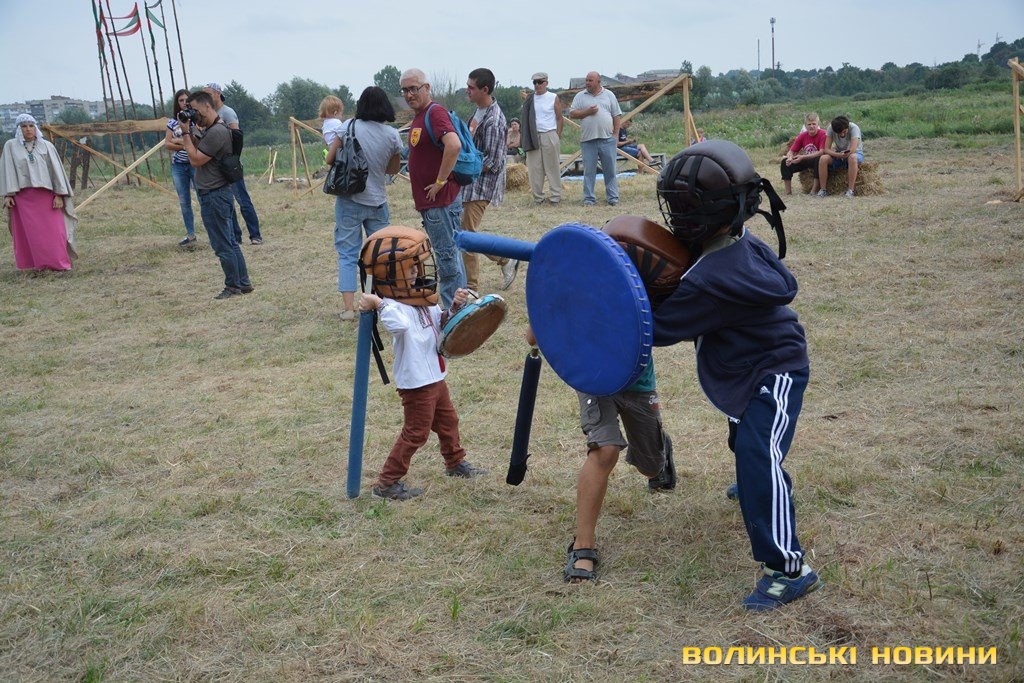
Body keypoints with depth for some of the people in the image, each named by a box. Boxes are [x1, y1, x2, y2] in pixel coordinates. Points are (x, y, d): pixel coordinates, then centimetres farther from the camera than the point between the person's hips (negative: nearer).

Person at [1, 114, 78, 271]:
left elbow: (56, 170, 3)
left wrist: (59, 194, -3)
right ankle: (36, 264, 11)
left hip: (46, 195, 0)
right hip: (22, 197, 0)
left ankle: (58, 263, 7)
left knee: (53, 230, -1)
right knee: (29, 232, 4)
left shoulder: (46, 146, 4)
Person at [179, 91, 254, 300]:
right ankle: (243, 283, 22)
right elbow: (198, 149, 16)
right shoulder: (210, 129, 14)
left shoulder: (216, 132, -19)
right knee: (230, 242, 15)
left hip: (214, 196, -11)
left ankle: (233, 287, 8)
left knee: (222, 246, -1)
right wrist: (190, 130, 4)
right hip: (218, 194, 11)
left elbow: (195, 159, -18)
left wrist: (186, 133, -11)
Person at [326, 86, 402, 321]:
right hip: (377, 202, 1)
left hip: (349, 200, -1)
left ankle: (349, 307, -1)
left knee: (347, 254, 4)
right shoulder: (392, 135, -3)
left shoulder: (348, 127, -8)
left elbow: (330, 159, -3)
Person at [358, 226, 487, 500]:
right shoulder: (393, 306, -25)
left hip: (434, 375, 9)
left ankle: (455, 463, 47)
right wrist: (378, 304, -44)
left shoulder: (422, 299, 4)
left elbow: (441, 324, 13)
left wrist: (454, 307, -3)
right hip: (416, 382, -9)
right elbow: (399, 324, -48)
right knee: (415, 432, 0)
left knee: (447, 420, 25)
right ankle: (387, 482, 11)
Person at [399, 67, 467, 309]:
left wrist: (440, 181, -25)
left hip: (441, 200, -11)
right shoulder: (418, 117, 16)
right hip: (428, 201, 11)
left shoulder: (435, 113, -15)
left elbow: (454, 145, -32)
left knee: (447, 255, -4)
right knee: (449, 253, 16)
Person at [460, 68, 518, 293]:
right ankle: (506, 260, 26)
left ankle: (471, 288, 8)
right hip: (470, 182, 10)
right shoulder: (480, 111, 9)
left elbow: (492, 163, -22)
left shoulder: (493, 121, -21)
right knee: (467, 234, 14)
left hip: (482, 185, -10)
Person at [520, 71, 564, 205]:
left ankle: (556, 195, 4)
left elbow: (560, 118, 1)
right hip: (534, 137, 3)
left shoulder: (553, 98, 1)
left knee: (552, 167, -1)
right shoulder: (530, 99, 10)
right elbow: (525, 118, 14)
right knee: (534, 168, 2)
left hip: (549, 135, -3)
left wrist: (558, 136, -4)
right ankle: (537, 196, 8)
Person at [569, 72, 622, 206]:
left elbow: (617, 116, 9)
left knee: (610, 169, 2)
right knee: (589, 170, 2)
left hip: (607, 139, 0)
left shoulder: (609, 95, 10)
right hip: (588, 140, 0)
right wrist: (587, 112, -10)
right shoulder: (580, 96, 9)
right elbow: (572, 114, 3)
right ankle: (588, 198, 7)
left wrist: (615, 133, 1)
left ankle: (613, 197, 8)